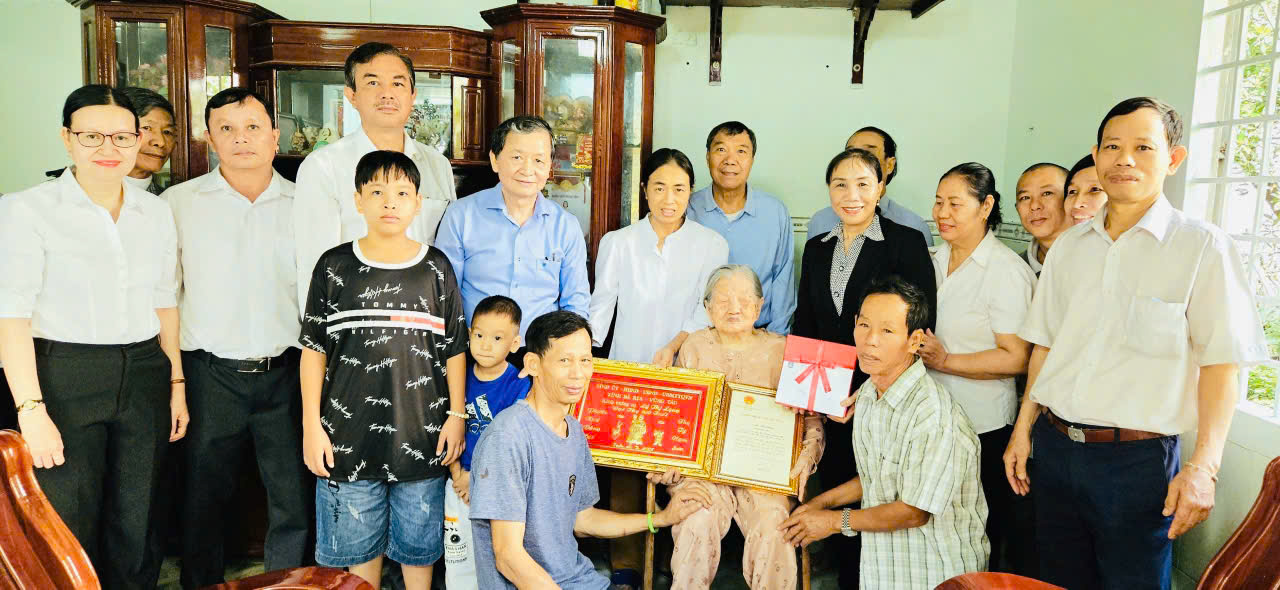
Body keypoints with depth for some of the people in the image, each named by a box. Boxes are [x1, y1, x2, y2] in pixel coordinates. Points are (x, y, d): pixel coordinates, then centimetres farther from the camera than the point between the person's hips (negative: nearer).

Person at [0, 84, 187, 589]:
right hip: (62, 379, -4)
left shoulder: (156, 211, 8)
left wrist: (176, 384, 11)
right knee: (69, 533, 5)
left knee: (134, 524, 11)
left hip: (143, 378, 4)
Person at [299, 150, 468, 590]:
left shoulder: (436, 268, 2)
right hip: (349, 436, 0)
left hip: (422, 434, 0)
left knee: (419, 545, 12)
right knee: (358, 546, 12)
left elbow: (454, 349, 4)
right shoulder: (335, 267, 0)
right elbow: (314, 348, 2)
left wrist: (456, 415, 0)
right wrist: (311, 425, -2)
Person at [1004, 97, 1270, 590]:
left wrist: (1203, 468, -15)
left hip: (1138, 459, -4)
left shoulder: (1203, 247, -6)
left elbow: (1221, 364, -9)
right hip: (1055, 448, 4)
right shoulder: (1069, 247, 8)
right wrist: (1023, 430, 11)